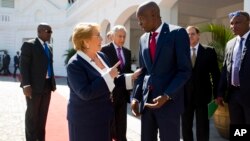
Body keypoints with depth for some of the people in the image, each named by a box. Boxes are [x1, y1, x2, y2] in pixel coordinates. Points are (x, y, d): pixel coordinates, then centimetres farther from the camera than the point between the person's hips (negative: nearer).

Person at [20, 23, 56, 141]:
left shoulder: (49, 47, 15)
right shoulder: (29, 45, -6)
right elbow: (23, 66, -11)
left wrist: (53, 82, 10)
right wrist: (26, 85, -20)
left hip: (47, 85, 6)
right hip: (35, 86, -6)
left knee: (43, 114, 13)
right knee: (32, 114, 5)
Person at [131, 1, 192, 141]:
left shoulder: (177, 33, -6)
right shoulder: (143, 39, 12)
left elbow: (185, 70, -10)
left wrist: (166, 96, -19)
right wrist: (136, 97, 4)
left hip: (169, 100, -5)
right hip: (146, 99, 5)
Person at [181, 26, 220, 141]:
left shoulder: (209, 51, 2)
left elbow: (215, 74, 2)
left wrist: (217, 94, -2)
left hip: (202, 95, -1)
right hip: (185, 96, 1)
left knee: (202, 127, 8)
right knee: (185, 126, 12)